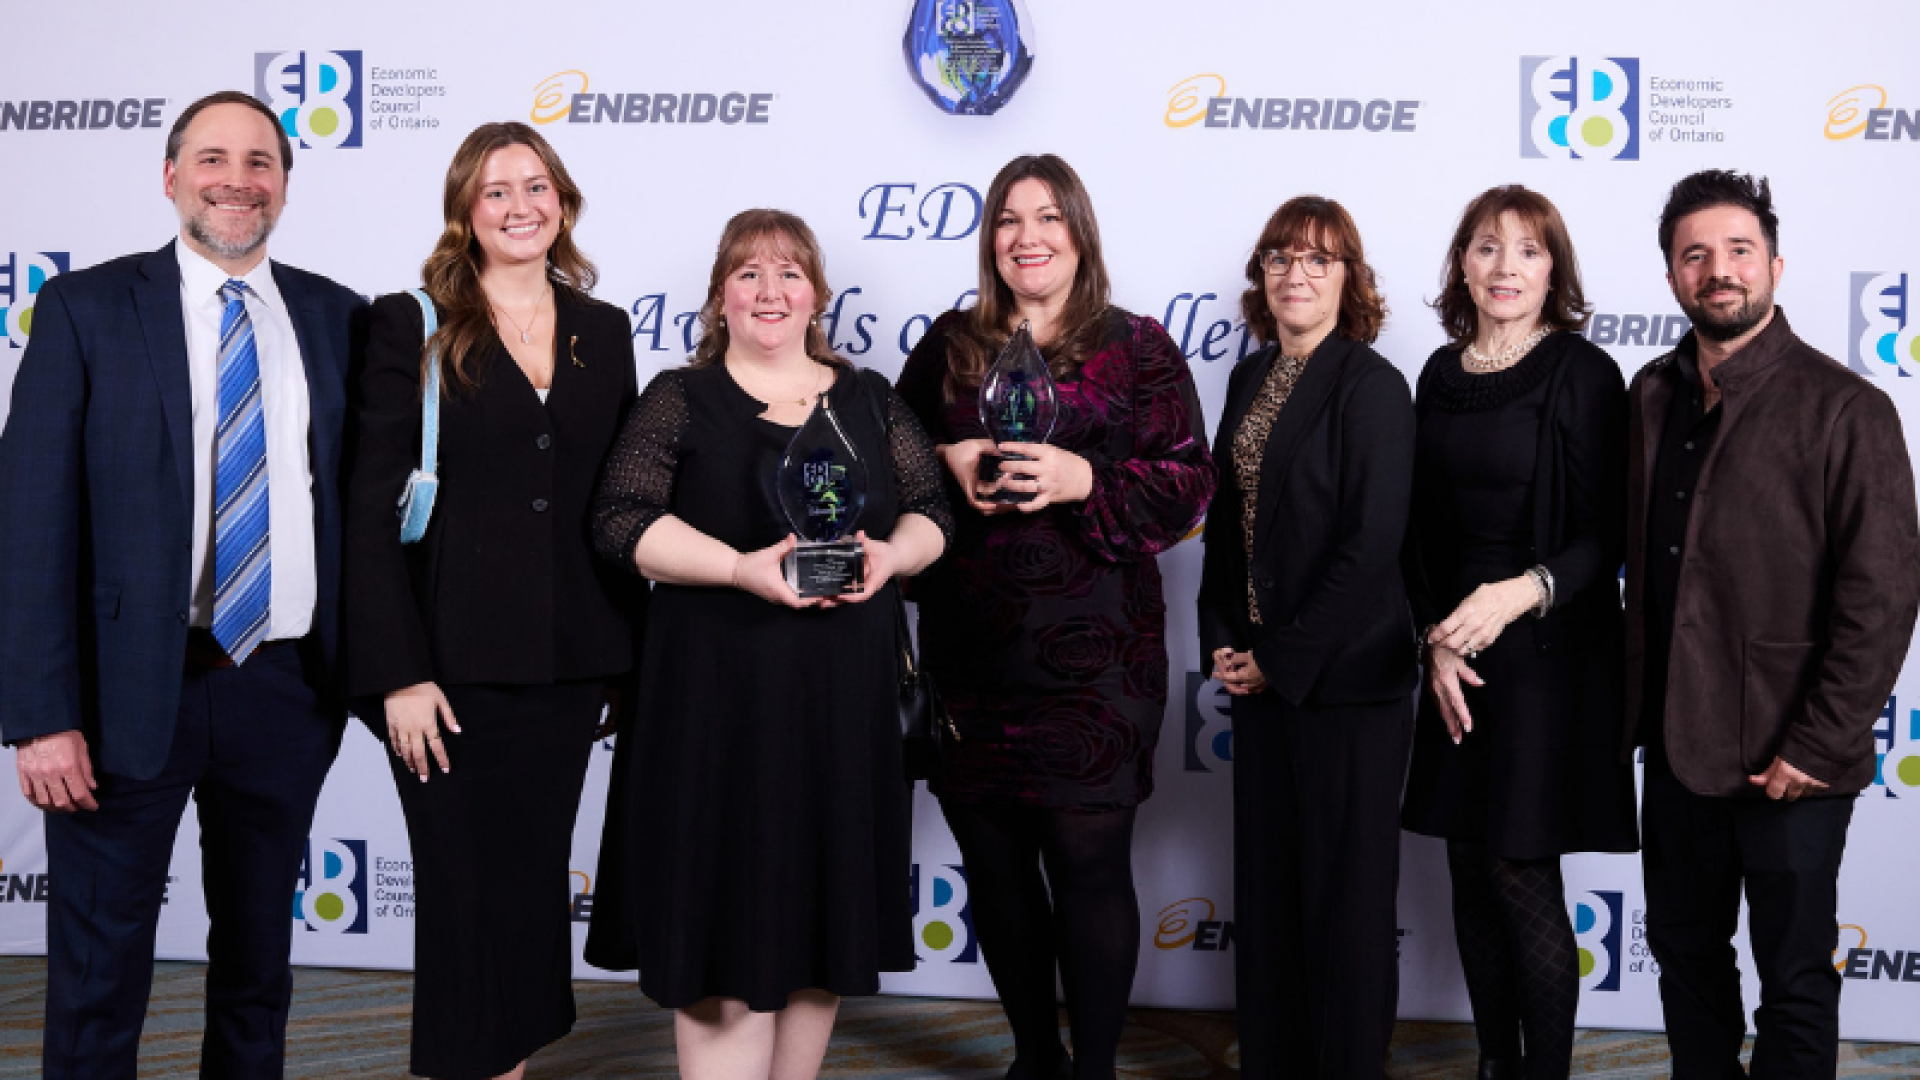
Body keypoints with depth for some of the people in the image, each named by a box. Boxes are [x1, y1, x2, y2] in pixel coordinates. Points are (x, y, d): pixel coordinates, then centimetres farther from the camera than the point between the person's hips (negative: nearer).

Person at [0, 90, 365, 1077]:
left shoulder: (336, 318, 6)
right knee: (100, 971, 7)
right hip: (131, 689, -3)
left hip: (285, 692, 3)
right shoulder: (87, 309, -2)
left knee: (257, 966, 16)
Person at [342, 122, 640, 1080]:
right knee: (462, 889, 2)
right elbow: (370, 507, -7)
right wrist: (398, 673, -13)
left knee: (535, 882, 12)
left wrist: (630, 651, 9)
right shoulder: (412, 326, -2)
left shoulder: (603, 332, 10)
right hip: (454, 665, -4)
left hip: (569, 666, 4)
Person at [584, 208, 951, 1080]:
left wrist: (890, 555, -11)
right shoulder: (680, 399, 3)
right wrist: (742, 567, -19)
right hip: (720, 695, -3)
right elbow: (621, 520, -7)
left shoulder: (868, 399, 13)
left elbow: (931, 511, 11)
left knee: (823, 905, 9)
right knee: (726, 912, -3)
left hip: (845, 693, 3)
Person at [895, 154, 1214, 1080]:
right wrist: (949, 465, -6)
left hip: (1093, 653, -3)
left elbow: (1187, 484, -2)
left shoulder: (1137, 349, 3)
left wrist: (1084, 479, -17)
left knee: (1089, 861, -2)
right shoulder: (947, 347, 12)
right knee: (994, 862, 11)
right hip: (970, 650, 3)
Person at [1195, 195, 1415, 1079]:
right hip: (1258, 673, 7)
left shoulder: (1373, 385, -11)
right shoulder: (1251, 377, 10)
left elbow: (1372, 546, -16)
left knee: (1346, 891, 4)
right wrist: (1221, 640, 3)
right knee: (1265, 881, 13)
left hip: (1344, 678, -6)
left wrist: (1283, 661, -13)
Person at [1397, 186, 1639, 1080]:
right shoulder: (1441, 374, 8)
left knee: (1522, 873, -3)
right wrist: (1436, 639, -1)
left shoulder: (1585, 376, -7)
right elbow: (1421, 528, 10)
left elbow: (1605, 537, -9)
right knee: (1471, 869, 10)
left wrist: (1522, 592, -24)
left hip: (1549, 658, -5)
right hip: (1456, 659, 5)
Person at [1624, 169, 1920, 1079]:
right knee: (1684, 952, 18)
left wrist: (1818, 748, -16)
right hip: (1676, 743, 6)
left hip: (1787, 763, -6)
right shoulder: (1652, 396, 6)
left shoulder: (1844, 410, -12)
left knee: (1794, 980, 8)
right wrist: (1637, 704, 7)